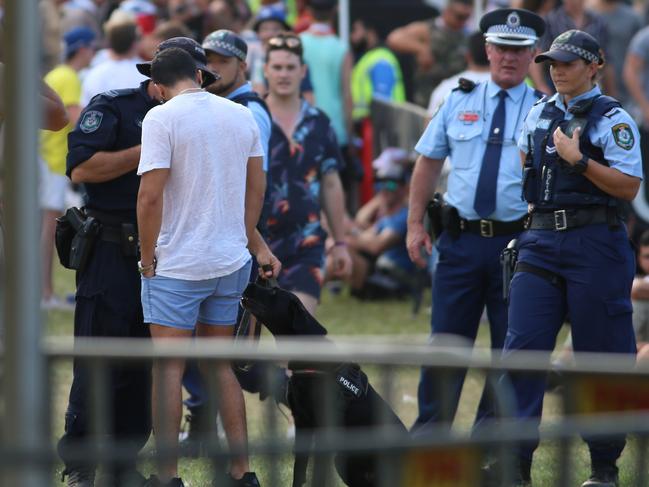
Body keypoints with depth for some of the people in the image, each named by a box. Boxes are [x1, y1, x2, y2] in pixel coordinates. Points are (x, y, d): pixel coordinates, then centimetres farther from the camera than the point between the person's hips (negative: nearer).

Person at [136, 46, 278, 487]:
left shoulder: (162, 118, -12)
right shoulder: (242, 116, 6)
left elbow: (150, 195, -18)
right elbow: (256, 188, 15)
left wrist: (148, 257, -7)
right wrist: (253, 242, 26)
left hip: (177, 265, -6)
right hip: (232, 261, 6)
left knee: (169, 369, 0)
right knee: (220, 365, 15)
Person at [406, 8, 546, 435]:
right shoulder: (459, 103, 9)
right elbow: (428, 162, 14)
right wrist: (415, 224, 9)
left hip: (518, 243, -1)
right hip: (461, 239, 2)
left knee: (510, 347, 4)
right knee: (446, 338, 3)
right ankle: (428, 433, 12)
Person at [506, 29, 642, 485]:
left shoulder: (613, 119, -5)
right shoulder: (539, 114, 14)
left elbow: (629, 186, -13)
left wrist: (577, 159, -18)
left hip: (595, 243, -5)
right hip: (542, 241, 5)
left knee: (601, 354, 0)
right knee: (522, 347, -6)